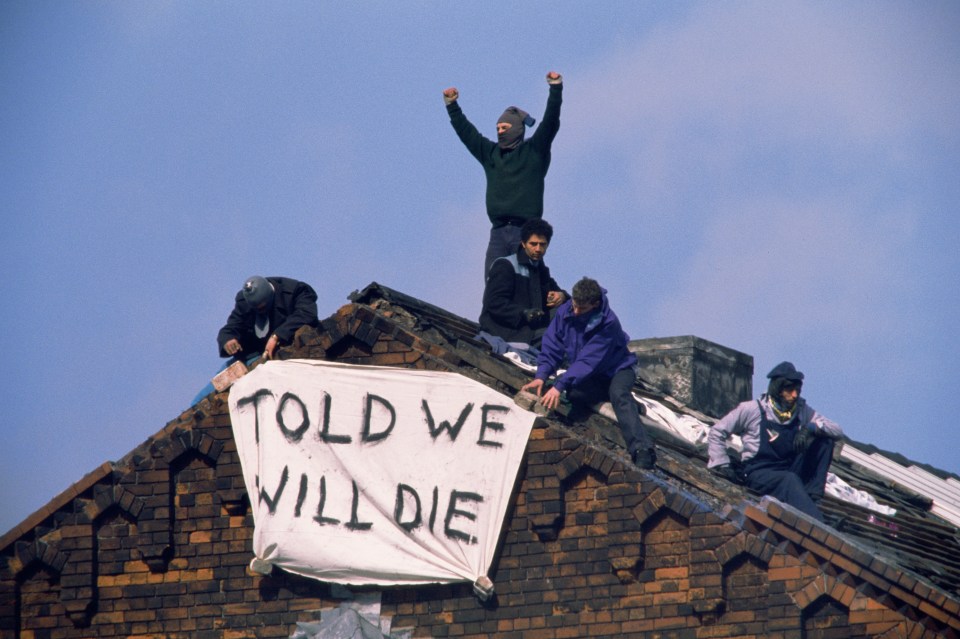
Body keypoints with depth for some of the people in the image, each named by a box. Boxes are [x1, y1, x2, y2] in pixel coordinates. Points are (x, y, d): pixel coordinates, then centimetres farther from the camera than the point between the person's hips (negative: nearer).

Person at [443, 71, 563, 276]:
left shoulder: (534, 151, 6)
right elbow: (466, 131, 24)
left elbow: (550, 122, -2)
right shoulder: (490, 153, 18)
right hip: (498, 233, 4)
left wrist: (555, 90, -10)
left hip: (526, 232, -4)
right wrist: (452, 106, 24)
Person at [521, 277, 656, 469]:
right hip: (590, 379, 5)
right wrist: (541, 376, -23)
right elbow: (551, 346, -7)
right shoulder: (565, 312, -12)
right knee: (574, 393, -29)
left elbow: (589, 360, -34)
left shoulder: (608, 323, -28)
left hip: (617, 369, -5)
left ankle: (642, 449, -50)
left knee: (618, 394, -37)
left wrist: (560, 385, -41)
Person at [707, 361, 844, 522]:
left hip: (791, 471, 5)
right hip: (759, 474, -5)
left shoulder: (802, 411, 4)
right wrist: (722, 465, -6)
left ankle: (812, 496, -18)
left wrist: (813, 427, -20)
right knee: (790, 481, -38)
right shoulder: (752, 410, -6)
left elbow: (837, 431, -1)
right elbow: (716, 433, 3)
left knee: (825, 440, -9)